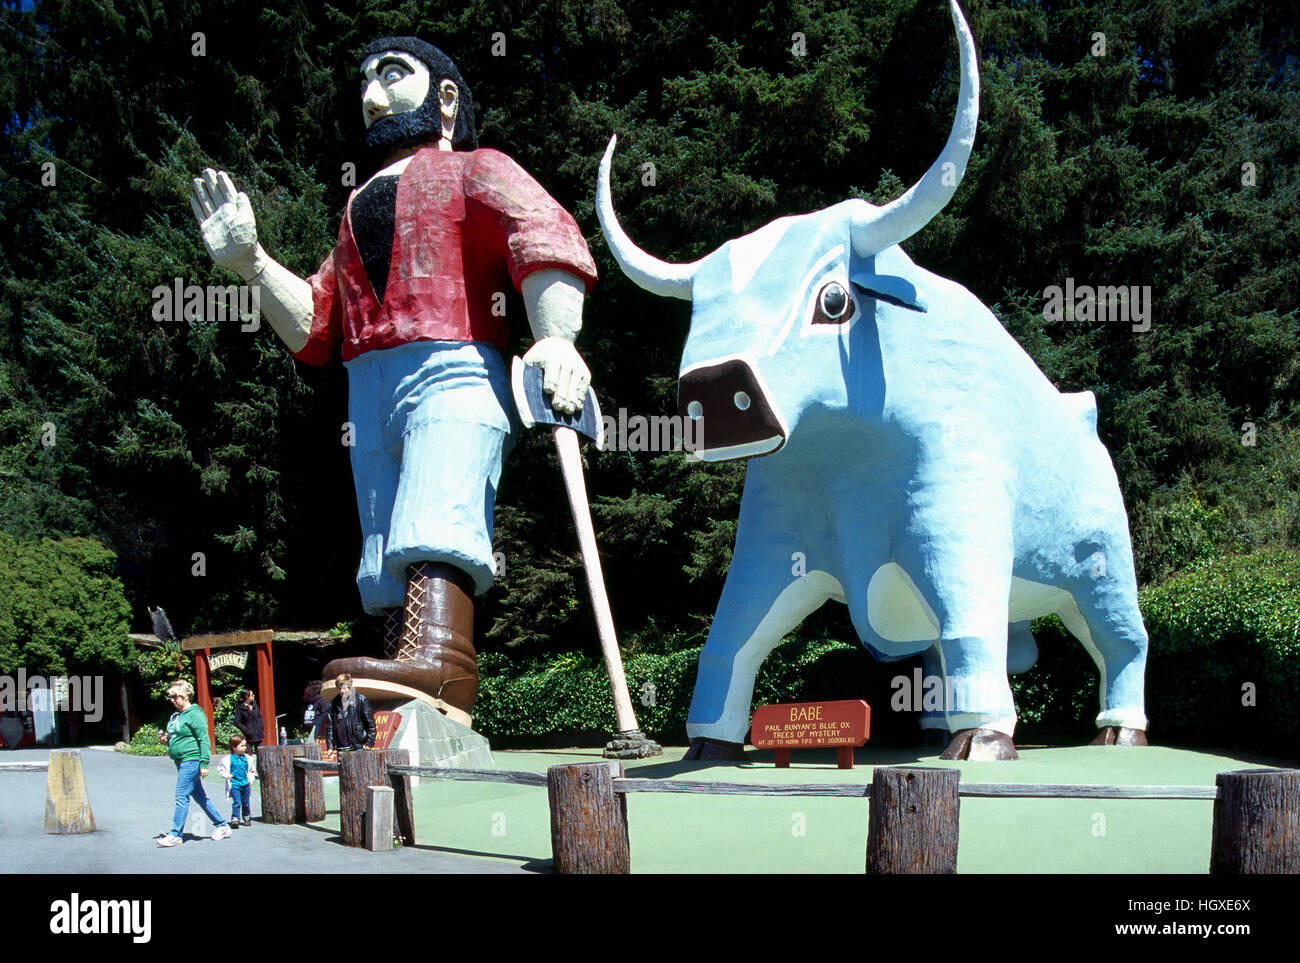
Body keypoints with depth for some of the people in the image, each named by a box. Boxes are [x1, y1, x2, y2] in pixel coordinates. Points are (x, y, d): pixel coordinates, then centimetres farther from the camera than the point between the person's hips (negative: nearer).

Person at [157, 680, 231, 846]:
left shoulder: (194, 714, -11)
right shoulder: (176, 716, 17)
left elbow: (204, 740, -15)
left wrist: (204, 764, -19)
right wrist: (165, 740, 6)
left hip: (191, 760, -10)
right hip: (181, 762, 10)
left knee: (181, 796, -9)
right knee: (199, 796, 12)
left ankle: (176, 835, -6)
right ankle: (221, 825, 20)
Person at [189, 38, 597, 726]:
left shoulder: (477, 171, 14)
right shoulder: (360, 208, 34)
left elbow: (546, 236, -8)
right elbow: (313, 328, 27)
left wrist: (556, 337, -27)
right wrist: (250, 262, 11)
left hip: (454, 372, -7)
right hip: (368, 397, 7)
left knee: (433, 528, -30)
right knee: (388, 570, -3)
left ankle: (438, 661, -49)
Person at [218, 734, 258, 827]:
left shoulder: (247, 758, 6)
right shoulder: (228, 759, -5)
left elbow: (252, 770, 19)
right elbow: (220, 768, 6)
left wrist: (251, 779, 7)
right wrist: (226, 775, -9)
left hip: (246, 784, 4)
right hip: (234, 785, -4)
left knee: (246, 803, 11)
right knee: (236, 802, -13)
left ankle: (247, 817, 25)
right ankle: (235, 819, -11)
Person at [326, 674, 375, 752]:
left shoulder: (361, 700, -3)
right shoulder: (334, 703, 9)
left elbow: (370, 723, -3)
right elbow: (330, 725, 11)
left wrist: (369, 743, -7)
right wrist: (330, 746, 6)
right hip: (341, 748, 4)